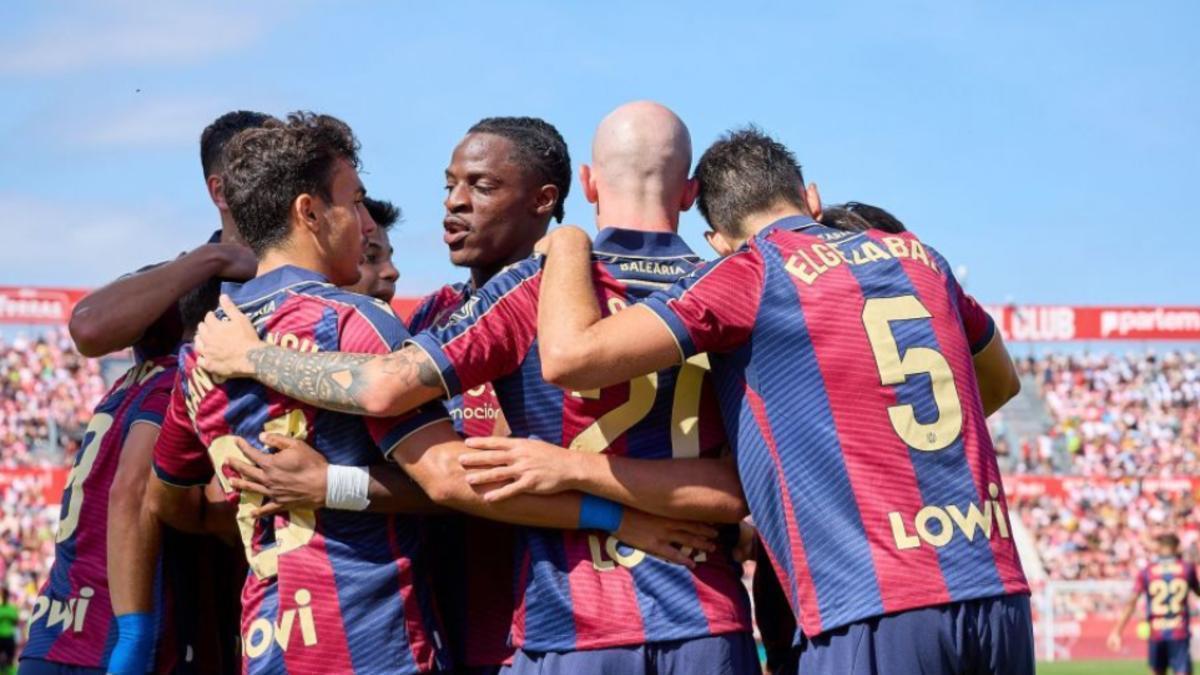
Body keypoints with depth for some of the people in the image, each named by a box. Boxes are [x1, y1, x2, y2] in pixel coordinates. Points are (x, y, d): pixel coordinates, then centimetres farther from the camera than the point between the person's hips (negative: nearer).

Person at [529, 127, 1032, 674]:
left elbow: (569, 357, -7)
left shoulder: (752, 270, 1)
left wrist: (567, 246, 11)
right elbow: (1000, 383, 36)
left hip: (876, 614, -5)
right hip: (999, 594, 6)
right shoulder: (918, 257, 18)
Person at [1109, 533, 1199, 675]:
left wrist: (1117, 632, -5)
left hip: (1156, 632, 2)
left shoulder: (1147, 571, 1)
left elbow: (1131, 602, -5)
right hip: (1180, 633, -2)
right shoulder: (1187, 568, 1)